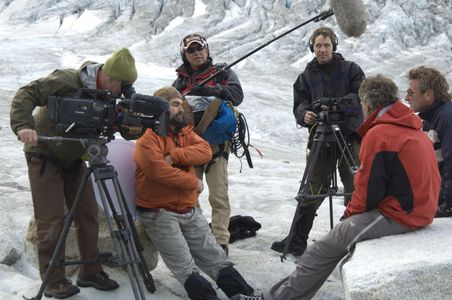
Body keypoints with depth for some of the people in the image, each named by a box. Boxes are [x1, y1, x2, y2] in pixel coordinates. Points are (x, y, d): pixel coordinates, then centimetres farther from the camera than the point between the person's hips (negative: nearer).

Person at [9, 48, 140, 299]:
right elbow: (26, 95, -24)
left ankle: (90, 271, 17)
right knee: (52, 220, -7)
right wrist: (23, 126, -39)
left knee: (88, 215, 5)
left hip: (74, 159, 6)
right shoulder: (65, 81, -23)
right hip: (45, 156, -6)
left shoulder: (108, 97, -4)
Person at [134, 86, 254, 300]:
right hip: (159, 214, -6)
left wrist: (174, 155, -18)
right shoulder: (148, 139, -6)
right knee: (186, 266, -18)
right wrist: (194, 182, -10)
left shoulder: (186, 133, 15)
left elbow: (205, 152, -4)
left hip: (189, 211, 6)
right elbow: (158, 170, -21)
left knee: (215, 258, 0)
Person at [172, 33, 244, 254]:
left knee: (219, 195, -8)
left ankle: (220, 241, -6)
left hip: (215, 143, -3)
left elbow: (237, 95, -6)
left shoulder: (223, 73, 11)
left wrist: (210, 90, -19)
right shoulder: (180, 82, 20)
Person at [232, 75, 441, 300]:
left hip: (396, 216, -9)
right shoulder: (414, 129, 13)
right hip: (421, 211, 9)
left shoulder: (379, 134, -16)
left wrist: (350, 213, 4)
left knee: (325, 248, -4)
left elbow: (367, 191, -15)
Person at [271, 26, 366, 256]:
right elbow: (299, 104, 7)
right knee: (312, 190, 2)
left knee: (355, 190, 0)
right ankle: (297, 241, 6)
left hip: (350, 136, -2)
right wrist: (304, 114, -17)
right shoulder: (307, 76, 15)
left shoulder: (350, 69, 7)